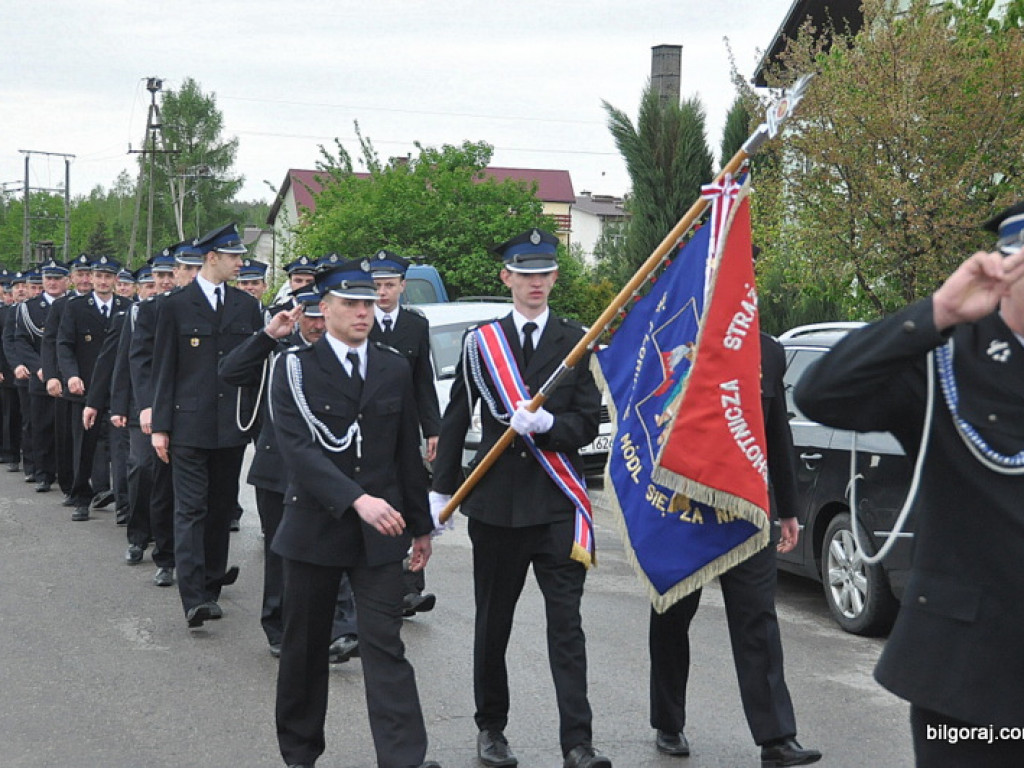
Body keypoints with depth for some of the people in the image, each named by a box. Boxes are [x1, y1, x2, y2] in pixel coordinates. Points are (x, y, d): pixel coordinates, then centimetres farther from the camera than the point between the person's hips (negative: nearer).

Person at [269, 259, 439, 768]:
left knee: (385, 646, -5)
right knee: (305, 646, 11)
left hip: (380, 533, 2)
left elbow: (408, 453, 12)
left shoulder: (394, 369, 7)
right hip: (314, 528, -1)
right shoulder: (295, 368, -5)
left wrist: (420, 524, 14)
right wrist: (356, 500, -27)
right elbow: (297, 448, -17)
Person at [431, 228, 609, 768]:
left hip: (558, 503, -1)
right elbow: (455, 420, 8)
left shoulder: (574, 341, 5)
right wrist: (441, 491, 5)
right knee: (493, 622, 11)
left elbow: (588, 422, 1)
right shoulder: (481, 342, 7)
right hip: (496, 500, 1)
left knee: (566, 624, -5)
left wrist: (547, 424, -18)